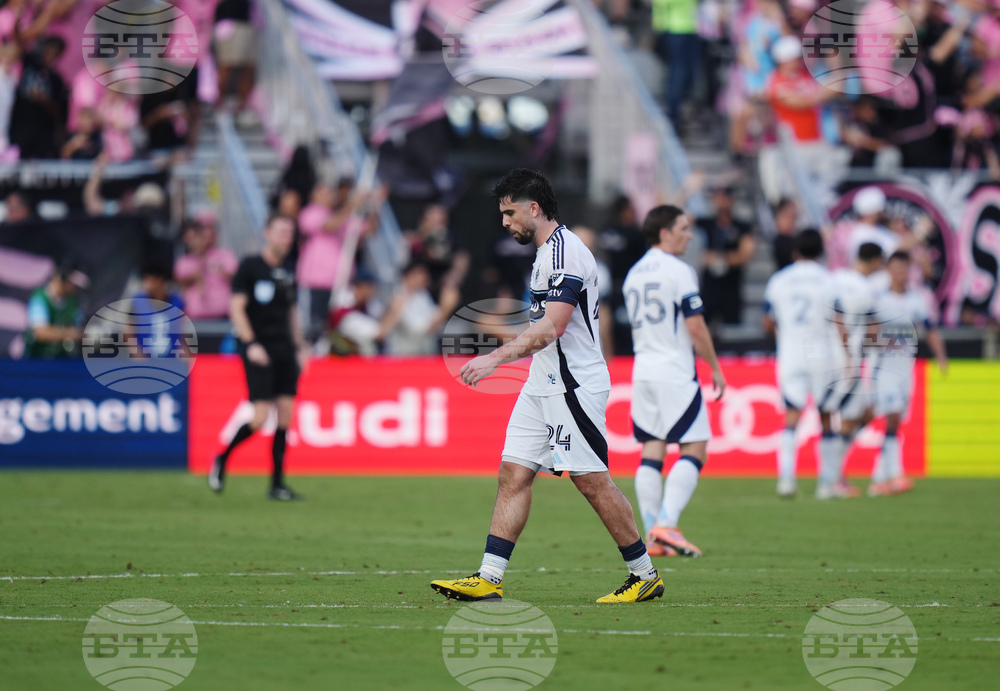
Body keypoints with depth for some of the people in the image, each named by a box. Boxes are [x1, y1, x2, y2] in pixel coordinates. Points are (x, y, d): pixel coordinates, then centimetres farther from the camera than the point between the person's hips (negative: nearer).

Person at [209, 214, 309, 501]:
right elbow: (236, 308, -8)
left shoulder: (287, 275, 15)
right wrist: (250, 343, -17)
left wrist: (300, 347, 13)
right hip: (259, 352, -6)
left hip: (285, 352, 6)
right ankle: (221, 460, 10)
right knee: (260, 417, -13)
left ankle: (277, 484, 3)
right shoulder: (249, 267, -3)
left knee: (285, 416, -1)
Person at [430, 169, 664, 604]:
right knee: (513, 473, 2)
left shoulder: (565, 251, -16)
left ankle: (646, 576, 7)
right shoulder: (548, 252, 16)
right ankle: (488, 579, -2)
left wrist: (497, 358, -26)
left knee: (592, 481, -5)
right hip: (544, 385, 10)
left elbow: (552, 327, -24)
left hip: (573, 385, -10)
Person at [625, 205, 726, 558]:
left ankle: (653, 538, 3)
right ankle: (667, 524, -16)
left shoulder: (634, 273, 14)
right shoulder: (678, 271, -10)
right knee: (694, 449, -4)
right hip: (676, 373, -8)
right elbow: (696, 329, -12)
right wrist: (715, 368, -2)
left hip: (642, 370, 8)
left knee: (652, 451, 6)